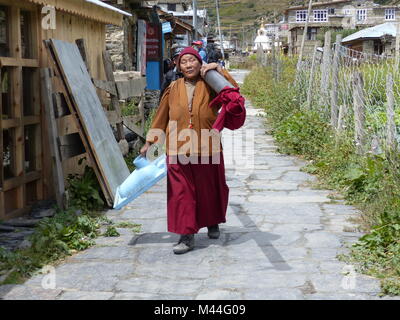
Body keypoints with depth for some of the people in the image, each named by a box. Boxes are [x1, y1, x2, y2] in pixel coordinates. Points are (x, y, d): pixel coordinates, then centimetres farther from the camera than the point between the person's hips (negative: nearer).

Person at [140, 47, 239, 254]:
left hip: (207, 150, 0)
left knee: (209, 189, 14)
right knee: (181, 192, -2)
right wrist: (149, 142, 16)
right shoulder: (173, 89, 4)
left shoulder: (210, 86, 0)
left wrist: (218, 70, -19)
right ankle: (187, 236, 4)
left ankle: (213, 223, 40)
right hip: (179, 151, 1)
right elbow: (161, 117, 12)